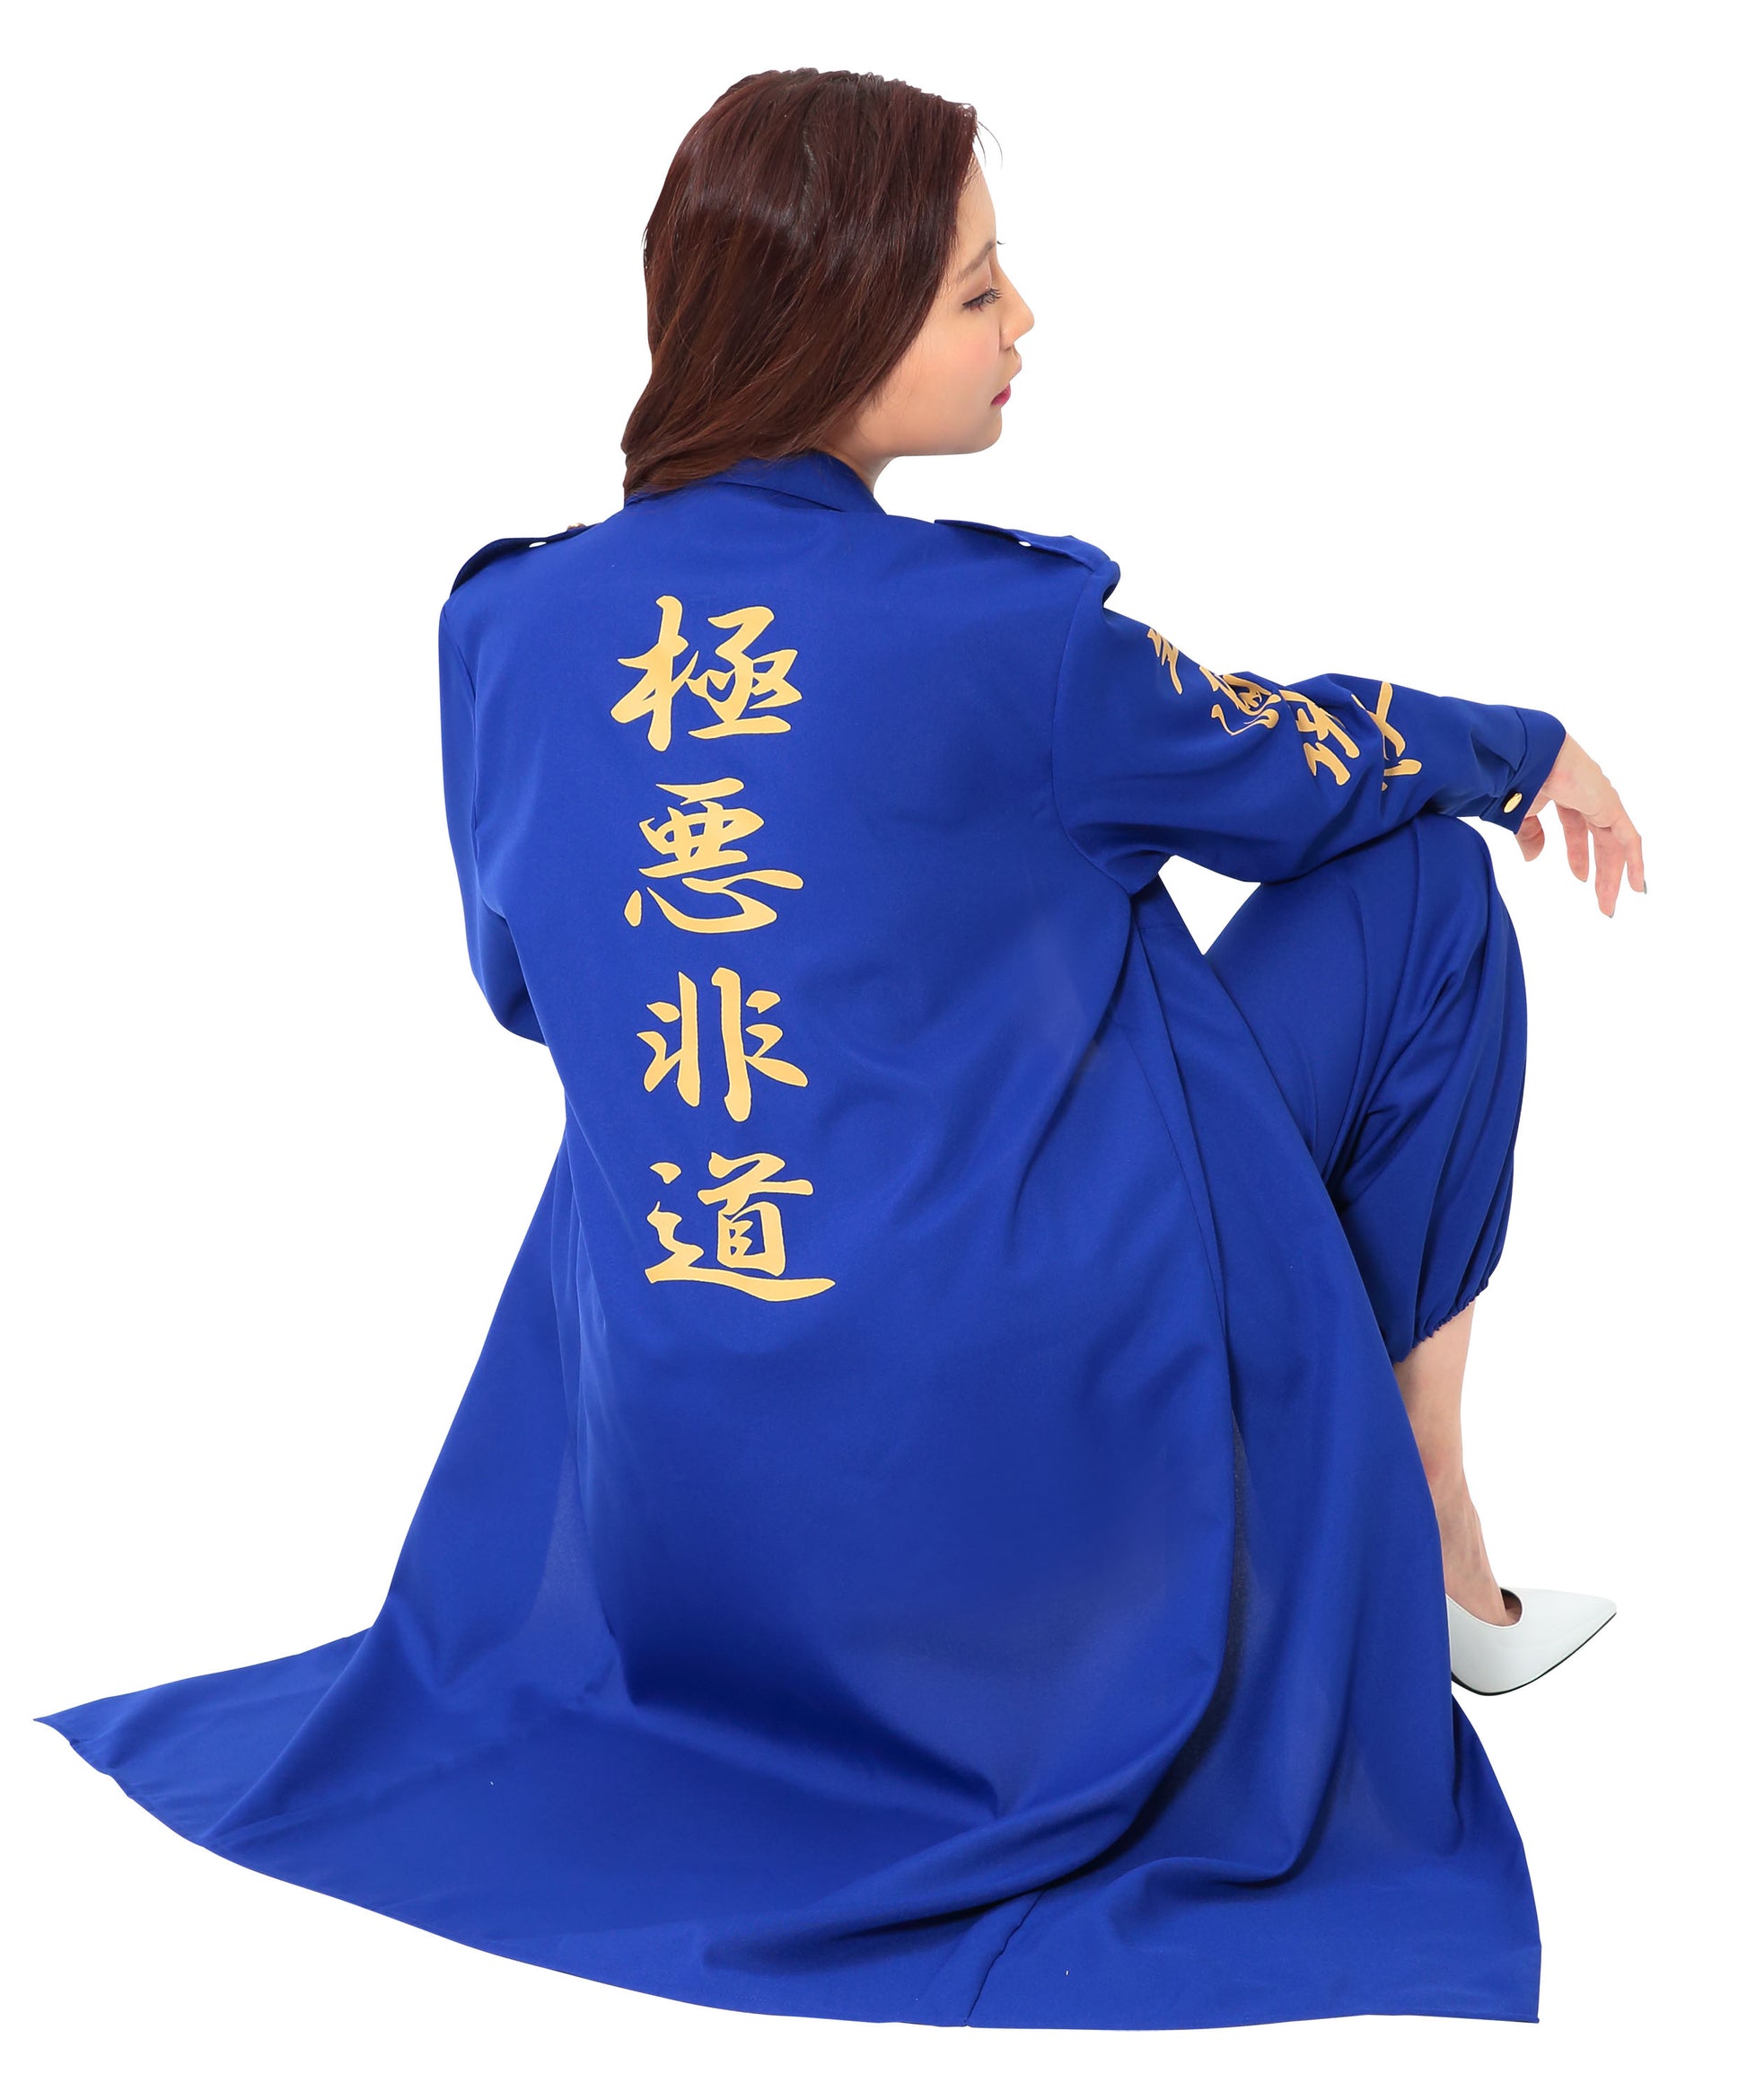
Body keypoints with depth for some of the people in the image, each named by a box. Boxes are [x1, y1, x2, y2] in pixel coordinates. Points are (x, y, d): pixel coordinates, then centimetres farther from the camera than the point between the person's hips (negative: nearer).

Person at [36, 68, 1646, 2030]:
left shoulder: (511, 629, -1)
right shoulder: (998, 637, -13)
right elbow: (1297, 768, 6)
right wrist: (1523, 746, 27)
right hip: (1058, 1459, -5)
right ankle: (1429, 1539, 23)